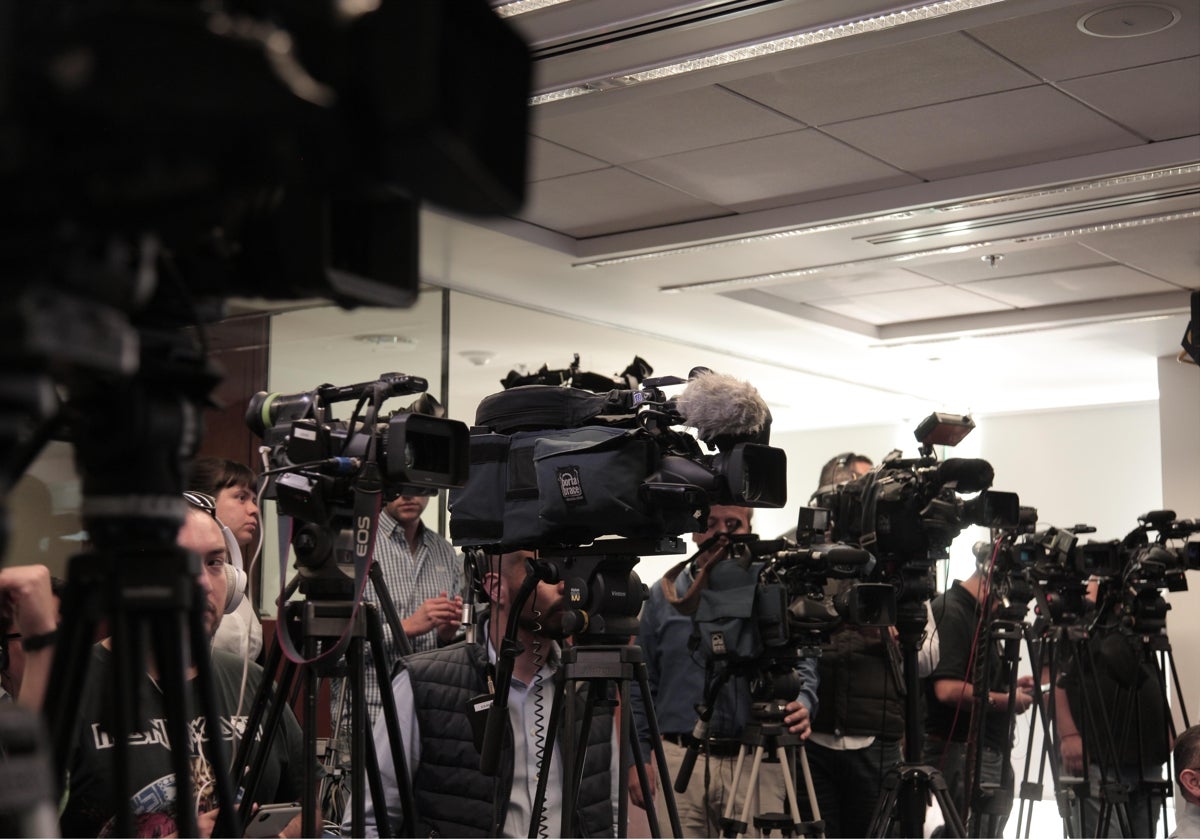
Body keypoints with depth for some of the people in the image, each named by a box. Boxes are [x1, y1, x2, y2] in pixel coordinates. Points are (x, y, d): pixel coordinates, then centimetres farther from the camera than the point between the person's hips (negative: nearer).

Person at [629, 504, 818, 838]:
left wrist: (803, 703, -15)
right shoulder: (663, 596, 10)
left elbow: (804, 663, 7)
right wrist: (639, 756, 6)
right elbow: (642, 684, 12)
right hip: (679, 759, 1)